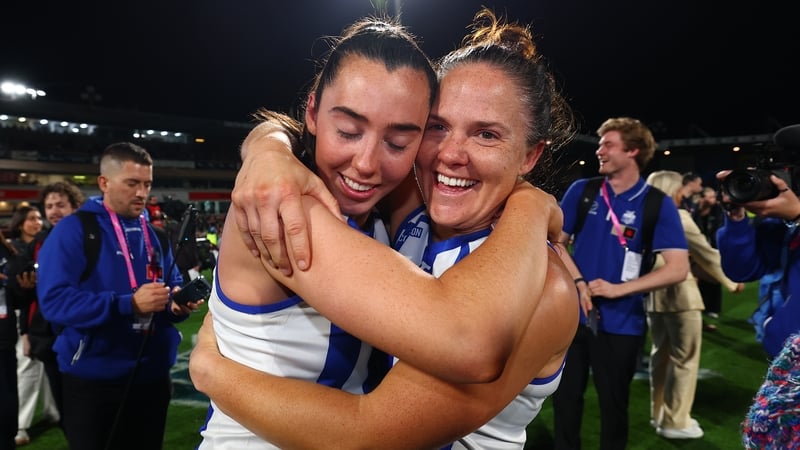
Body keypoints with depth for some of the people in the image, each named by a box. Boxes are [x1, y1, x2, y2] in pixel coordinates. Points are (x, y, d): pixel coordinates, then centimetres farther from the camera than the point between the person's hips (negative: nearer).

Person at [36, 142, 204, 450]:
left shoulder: (155, 234, 8)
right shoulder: (73, 230, -9)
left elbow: (173, 287, 13)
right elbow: (54, 299, -20)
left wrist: (179, 303, -11)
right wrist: (128, 304, -27)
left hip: (152, 376, 5)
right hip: (93, 381, -5)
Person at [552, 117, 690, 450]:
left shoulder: (657, 204, -8)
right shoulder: (582, 190, 0)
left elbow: (678, 269, -13)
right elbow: (556, 242, 4)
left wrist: (618, 289, -19)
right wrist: (580, 284, -11)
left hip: (620, 323, -2)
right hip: (572, 315, 3)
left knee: (613, 406, 15)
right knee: (565, 399, 16)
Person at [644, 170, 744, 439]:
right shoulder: (678, 217, -14)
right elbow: (707, 255, -9)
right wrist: (732, 283, 3)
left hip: (653, 294, 7)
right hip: (678, 293, -7)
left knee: (661, 354, 17)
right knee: (684, 358, 2)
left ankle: (659, 413, 26)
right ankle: (675, 422, 7)